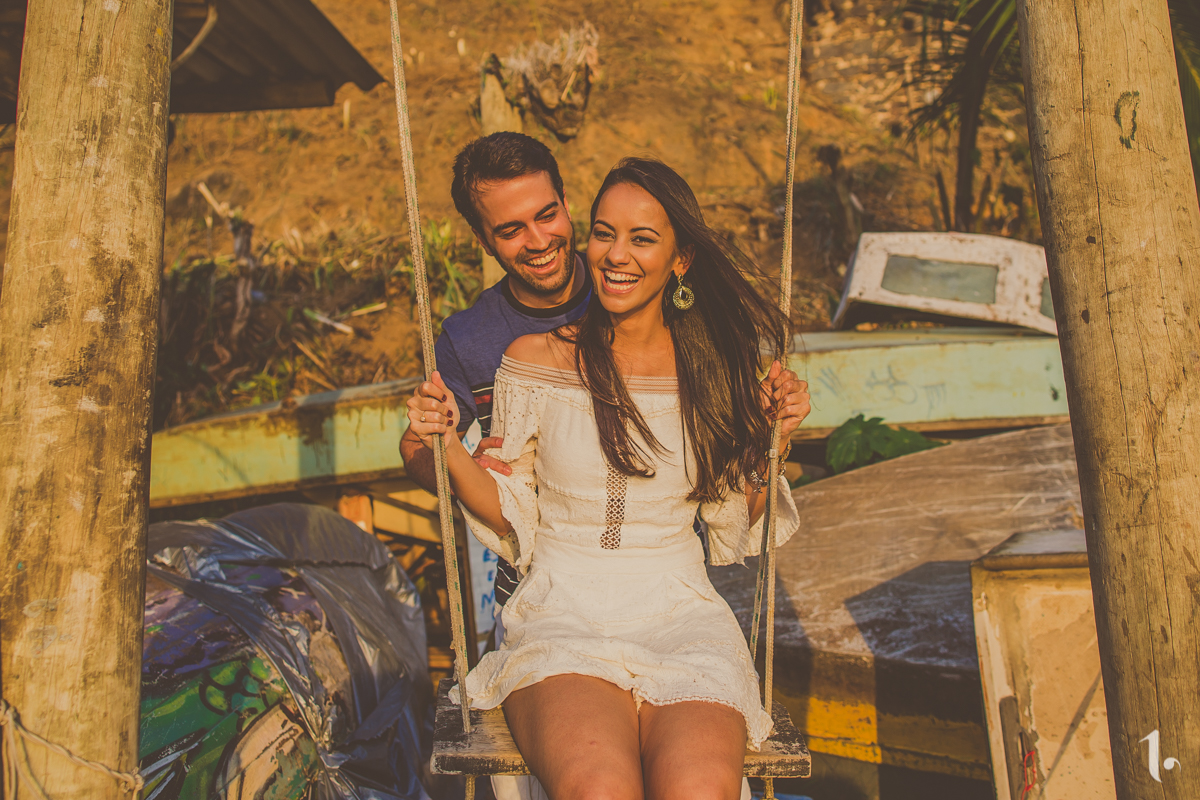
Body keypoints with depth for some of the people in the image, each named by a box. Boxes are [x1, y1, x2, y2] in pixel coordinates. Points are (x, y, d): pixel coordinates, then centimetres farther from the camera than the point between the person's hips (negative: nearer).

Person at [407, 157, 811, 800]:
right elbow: (514, 522, 6)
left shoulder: (712, 364, 6)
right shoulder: (535, 360, 2)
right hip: (562, 612, -1)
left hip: (682, 615, 2)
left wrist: (768, 440, -2)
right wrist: (446, 446, -8)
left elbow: (734, 532, 12)